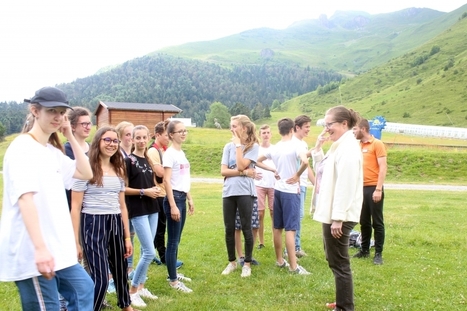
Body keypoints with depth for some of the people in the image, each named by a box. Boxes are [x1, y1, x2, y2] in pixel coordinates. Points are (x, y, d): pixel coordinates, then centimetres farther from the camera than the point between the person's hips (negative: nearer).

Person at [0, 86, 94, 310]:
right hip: (31, 252, -9)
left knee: (83, 289, 17)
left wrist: (70, 136, 7)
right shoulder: (23, 148, -14)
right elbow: (25, 199, -25)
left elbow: (86, 173, 15)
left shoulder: (53, 151, 13)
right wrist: (40, 248, -34)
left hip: (57, 247, 9)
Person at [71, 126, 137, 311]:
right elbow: (76, 207, -8)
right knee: (100, 278, -10)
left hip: (115, 224, 6)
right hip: (93, 225, -6)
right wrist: (76, 241, -10)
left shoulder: (119, 171, 11)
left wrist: (127, 236, 12)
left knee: (120, 271, 20)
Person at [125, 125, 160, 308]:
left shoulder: (149, 160, 12)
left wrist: (156, 189, 0)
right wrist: (143, 191, -18)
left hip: (152, 209, 7)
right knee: (150, 252, -10)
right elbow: (123, 189, -11)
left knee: (146, 251, 11)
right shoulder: (128, 161, -9)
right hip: (138, 211, -7)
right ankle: (132, 291, 3)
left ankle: (141, 287, 23)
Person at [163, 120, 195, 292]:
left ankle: (173, 274, 28)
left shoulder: (181, 153, 14)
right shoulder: (170, 154, -12)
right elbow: (167, 181, -17)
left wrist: (189, 199, 19)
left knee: (177, 240, 16)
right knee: (173, 241, -2)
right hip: (174, 197, -9)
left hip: (182, 198, 9)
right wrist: (173, 206, -21)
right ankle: (173, 281, 5)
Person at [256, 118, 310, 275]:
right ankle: (293, 266, -4)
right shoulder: (295, 145, -12)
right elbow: (305, 162, -29)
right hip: (291, 191, -7)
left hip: (277, 190, 7)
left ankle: (280, 260, 24)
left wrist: (273, 171, 11)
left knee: (278, 228, 13)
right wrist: (297, 175, -14)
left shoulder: (274, 148, 7)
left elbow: (258, 161, 17)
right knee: (290, 229, -7)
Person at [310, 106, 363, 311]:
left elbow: (345, 185, -23)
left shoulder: (348, 148, -17)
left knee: (339, 263, -1)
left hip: (339, 216, -10)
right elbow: (322, 171, 20)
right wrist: (317, 148, 8)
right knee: (335, 261, 19)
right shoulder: (339, 146, 14)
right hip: (331, 213, 10)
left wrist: (338, 218, -23)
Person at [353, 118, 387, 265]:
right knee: (364, 222, 14)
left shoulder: (377, 144, -8)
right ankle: (364, 250, 25)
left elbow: (383, 167, -13)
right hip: (361, 188, 7)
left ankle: (378, 254, 10)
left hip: (373, 188, -7)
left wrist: (378, 189, -19)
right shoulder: (358, 145, 12)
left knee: (377, 222, 2)